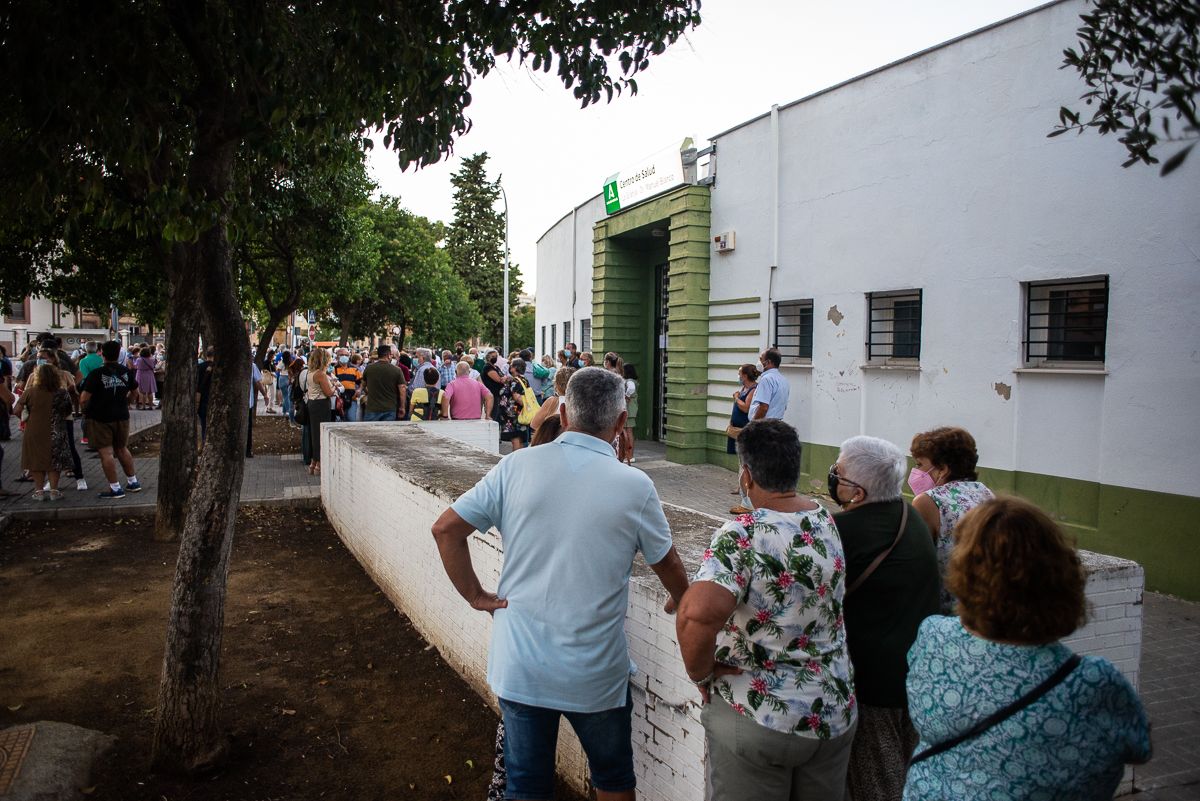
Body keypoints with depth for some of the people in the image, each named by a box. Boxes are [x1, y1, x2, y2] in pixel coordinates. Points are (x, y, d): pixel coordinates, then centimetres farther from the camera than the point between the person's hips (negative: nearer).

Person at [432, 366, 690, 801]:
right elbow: (667, 565, 3)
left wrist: (476, 596, 2)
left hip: (518, 664, 2)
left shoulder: (516, 466, -9)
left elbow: (446, 529, -6)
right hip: (594, 674, -1)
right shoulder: (635, 486, -12)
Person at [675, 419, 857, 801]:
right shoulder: (829, 523, -1)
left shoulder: (741, 535, -23)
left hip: (757, 716, -6)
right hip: (835, 712, 6)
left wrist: (700, 674, -19)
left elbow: (698, 613, -37)